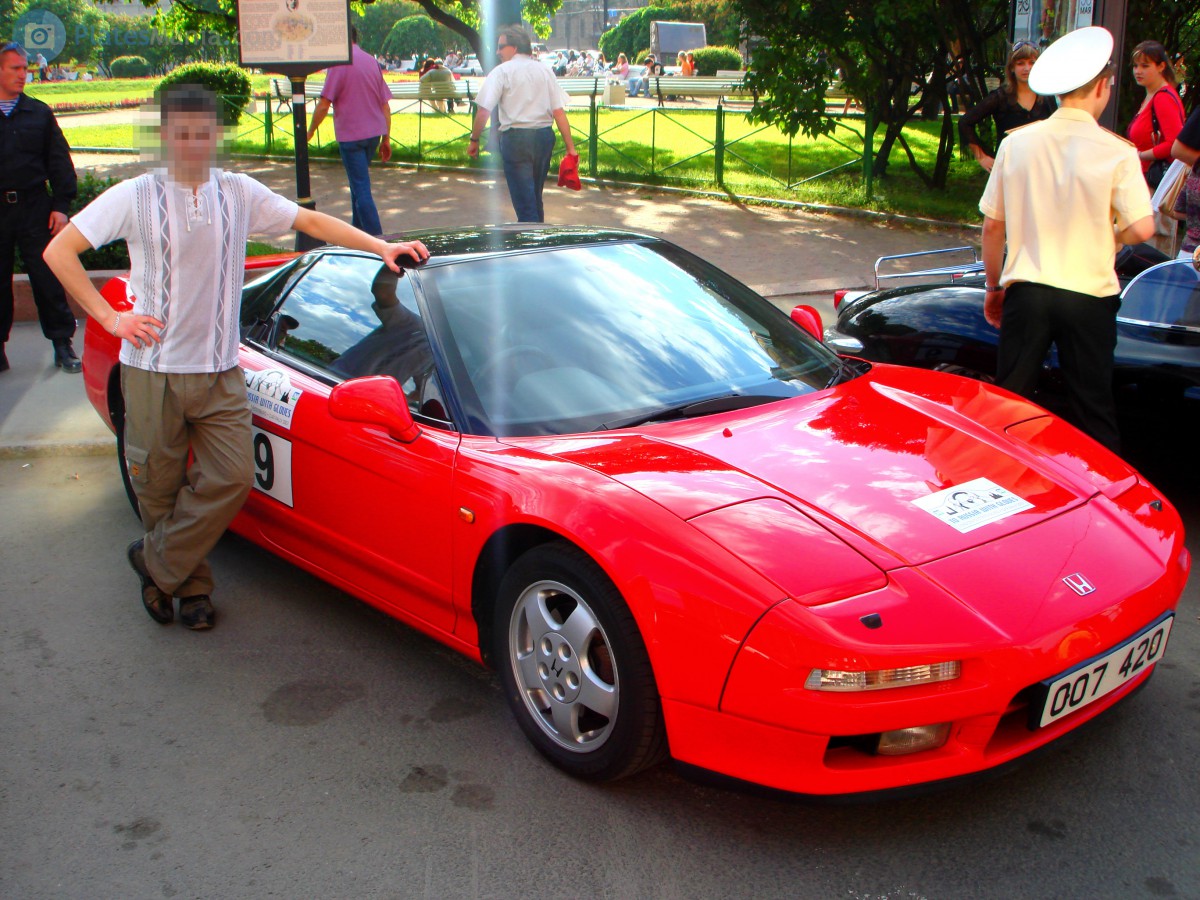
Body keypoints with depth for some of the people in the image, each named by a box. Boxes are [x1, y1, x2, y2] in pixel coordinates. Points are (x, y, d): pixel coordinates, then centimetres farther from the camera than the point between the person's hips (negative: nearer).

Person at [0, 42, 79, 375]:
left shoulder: (39, 113, 8)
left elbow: (59, 162, 7)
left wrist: (61, 206, -1)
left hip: (34, 208, 0)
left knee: (47, 279, 1)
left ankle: (62, 344, 10)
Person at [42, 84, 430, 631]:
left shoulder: (239, 194, 6)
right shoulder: (135, 197, -2)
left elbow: (311, 221, 12)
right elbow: (59, 251, -3)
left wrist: (380, 247, 5)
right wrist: (110, 318, -9)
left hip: (220, 371, 2)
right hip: (153, 370, -2)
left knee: (231, 478, -7)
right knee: (160, 487, 4)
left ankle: (156, 562, 11)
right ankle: (191, 584, 24)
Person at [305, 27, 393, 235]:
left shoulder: (340, 63, -10)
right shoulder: (372, 61, 10)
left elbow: (324, 103, -13)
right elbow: (385, 105, 10)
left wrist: (310, 131, 0)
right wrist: (386, 139, 13)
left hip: (351, 134, -7)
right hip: (374, 132, 7)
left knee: (361, 189, -5)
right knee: (358, 184, 21)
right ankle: (357, 230, 30)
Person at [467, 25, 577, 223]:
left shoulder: (502, 71, -3)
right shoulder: (544, 71, 9)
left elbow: (484, 111, -10)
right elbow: (559, 111, 3)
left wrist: (474, 140, 1)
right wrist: (570, 146, 3)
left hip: (516, 138, -5)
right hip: (545, 136, 5)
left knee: (524, 201, -2)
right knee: (535, 197, 20)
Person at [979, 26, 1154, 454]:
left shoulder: (1016, 143, 0)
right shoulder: (1117, 152, -8)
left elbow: (993, 225, 5)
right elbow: (1142, 229, -13)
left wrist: (993, 287, 16)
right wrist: (1107, 235, 10)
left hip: (1026, 291, 2)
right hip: (1089, 295, -2)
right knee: (1093, 408, 9)